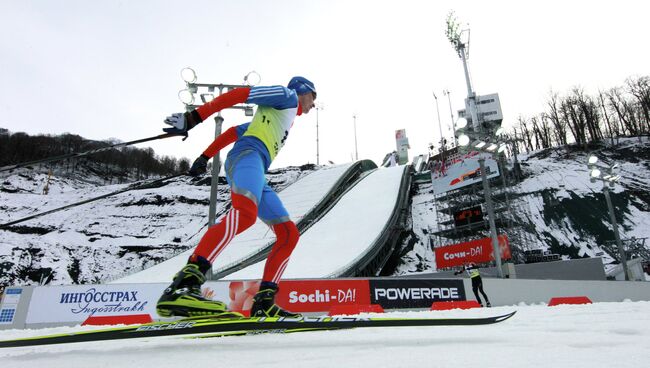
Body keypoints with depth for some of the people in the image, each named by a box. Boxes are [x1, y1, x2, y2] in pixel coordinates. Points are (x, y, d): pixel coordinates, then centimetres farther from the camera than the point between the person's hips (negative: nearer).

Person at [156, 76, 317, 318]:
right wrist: (194, 117, -8)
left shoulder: (286, 117, 38)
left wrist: (205, 157, 25)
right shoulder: (288, 95, 14)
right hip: (248, 154, -9)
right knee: (245, 212, -36)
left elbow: (234, 131, 32)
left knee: (290, 234, 1)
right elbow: (238, 94, 1)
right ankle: (184, 286, -45)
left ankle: (263, 302, -6)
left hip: (256, 171, 9)